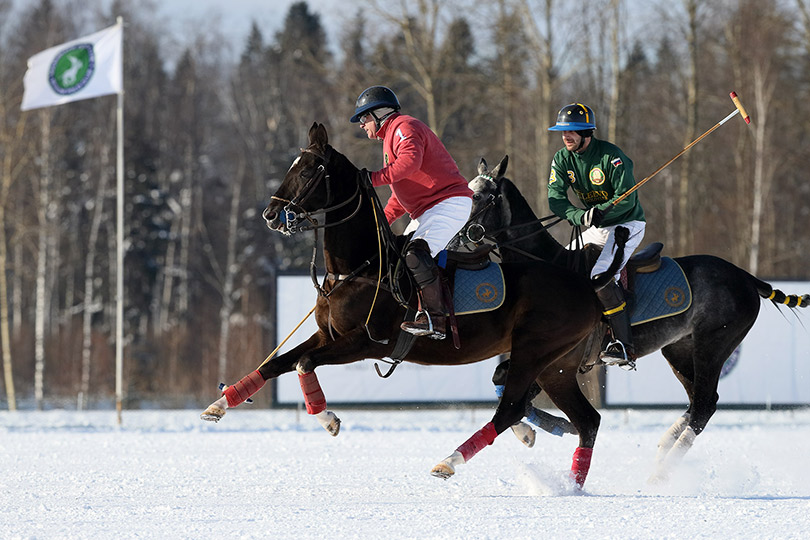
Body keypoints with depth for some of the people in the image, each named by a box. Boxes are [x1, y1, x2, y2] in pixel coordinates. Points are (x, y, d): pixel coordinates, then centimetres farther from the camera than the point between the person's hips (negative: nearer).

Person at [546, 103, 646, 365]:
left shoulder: (610, 155, -21)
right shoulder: (562, 159, -2)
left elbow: (627, 198, -22)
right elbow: (556, 198, -12)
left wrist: (600, 212, -39)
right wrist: (580, 216, -32)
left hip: (627, 224, -8)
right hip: (597, 229, 8)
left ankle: (624, 346, -29)